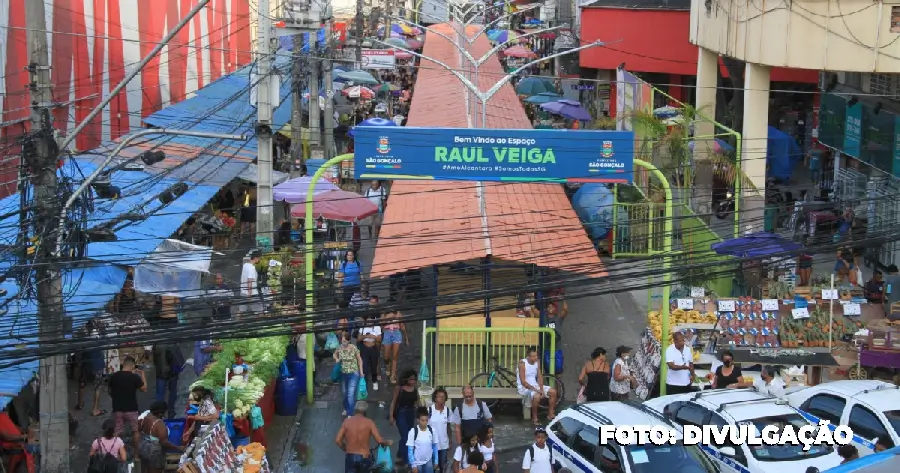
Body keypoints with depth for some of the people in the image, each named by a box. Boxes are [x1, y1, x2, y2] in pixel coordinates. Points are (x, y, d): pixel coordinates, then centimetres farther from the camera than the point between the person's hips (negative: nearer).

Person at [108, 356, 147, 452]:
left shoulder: (113, 376, -5)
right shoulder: (134, 377, -14)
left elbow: (110, 392, 8)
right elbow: (144, 389, -1)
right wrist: (143, 376, 10)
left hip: (117, 409, 2)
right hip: (131, 409, -2)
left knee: (116, 432, 11)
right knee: (136, 430, 16)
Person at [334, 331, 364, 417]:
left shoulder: (354, 348, -19)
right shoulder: (339, 348, -10)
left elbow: (359, 360, -6)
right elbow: (335, 354, 12)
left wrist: (361, 372, -2)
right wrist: (336, 359, -10)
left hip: (353, 374, -4)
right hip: (343, 374, 5)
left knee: (351, 394, -10)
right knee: (345, 393, 20)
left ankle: (350, 413, -4)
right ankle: (346, 408, 42)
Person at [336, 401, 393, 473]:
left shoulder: (347, 421, -1)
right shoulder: (368, 422, -6)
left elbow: (338, 440, -2)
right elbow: (379, 440, -12)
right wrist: (388, 443, 9)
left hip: (350, 457, 1)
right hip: (364, 457, -1)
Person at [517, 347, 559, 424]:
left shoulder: (537, 362, 2)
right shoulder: (522, 363, -19)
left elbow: (540, 377, 4)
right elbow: (523, 382, -21)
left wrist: (541, 389, -12)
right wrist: (535, 390, -25)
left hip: (535, 386, 7)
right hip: (525, 388, -7)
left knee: (553, 391, -5)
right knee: (537, 396, -35)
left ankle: (550, 414, 6)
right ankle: (534, 418, -17)